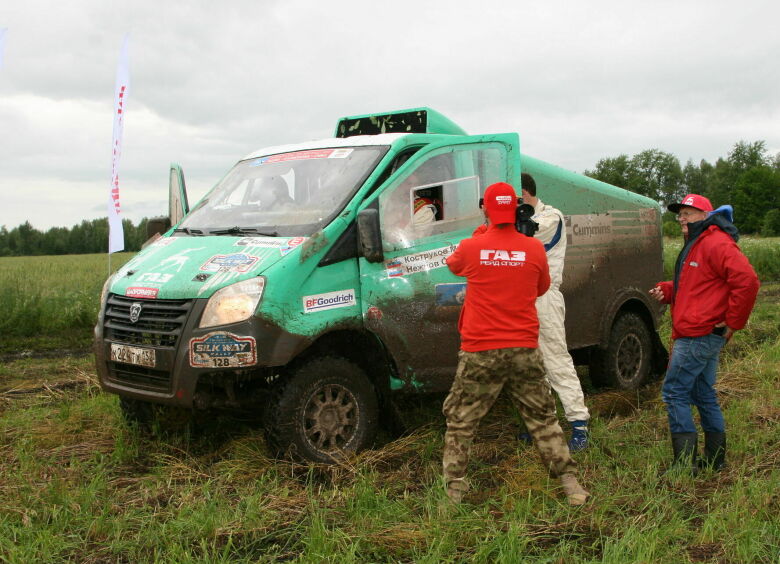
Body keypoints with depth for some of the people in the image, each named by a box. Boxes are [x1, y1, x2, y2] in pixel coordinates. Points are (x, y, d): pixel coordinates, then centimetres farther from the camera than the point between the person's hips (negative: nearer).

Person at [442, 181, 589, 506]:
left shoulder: (471, 249, -6)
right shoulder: (533, 249, -3)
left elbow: (452, 265, 18)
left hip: (480, 353, -2)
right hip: (524, 349, 2)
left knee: (460, 422, 12)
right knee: (543, 419, 16)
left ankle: (453, 492, 14)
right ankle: (570, 483, 18)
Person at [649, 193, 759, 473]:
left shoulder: (716, 244, -15)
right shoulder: (695, 245, 20)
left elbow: (747, 281, -24)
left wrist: (733, 322, -19)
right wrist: (665, 290, 8)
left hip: (698, 335, -11)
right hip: (704, 335, 11)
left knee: (674, 392, -8)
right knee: (704, 395, 16)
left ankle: (685, 463, -5)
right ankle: (715, 458, 24)